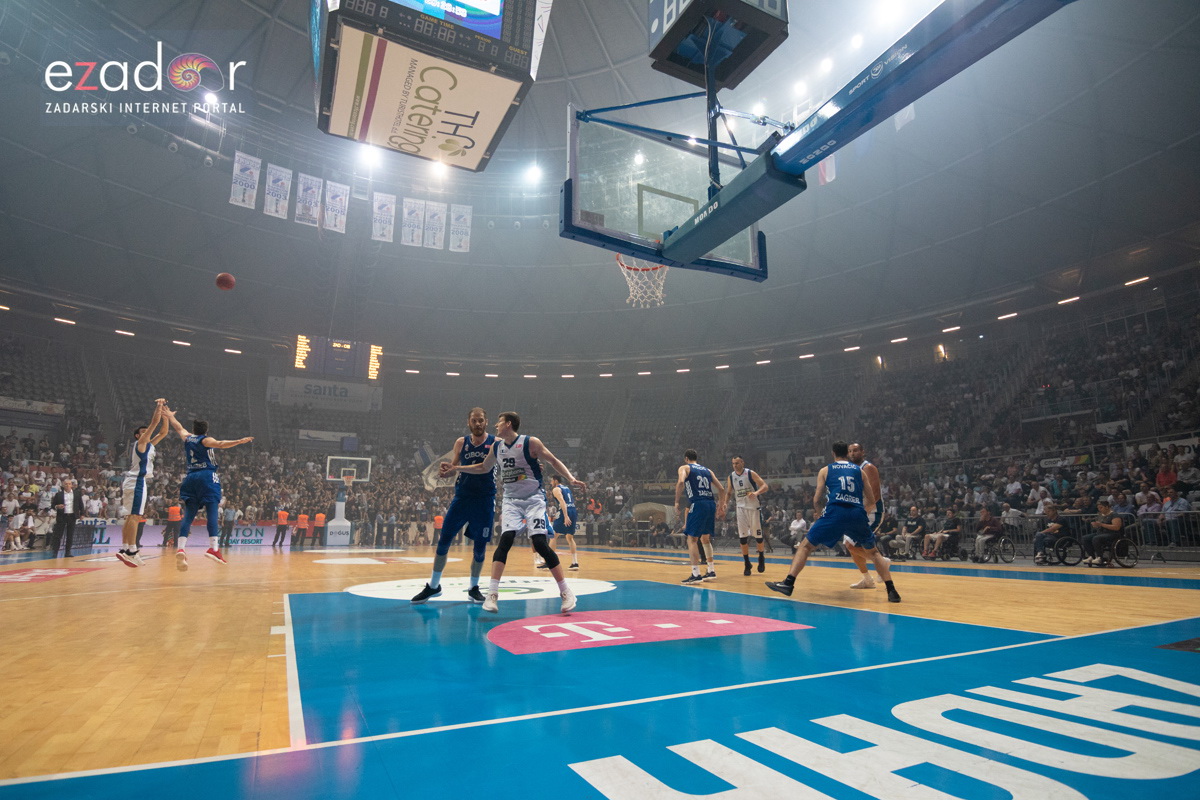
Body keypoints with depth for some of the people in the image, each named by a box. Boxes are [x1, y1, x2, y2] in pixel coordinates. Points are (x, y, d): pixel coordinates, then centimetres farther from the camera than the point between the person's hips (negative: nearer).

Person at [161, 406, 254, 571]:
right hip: (207, 477, -5)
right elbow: (220, 444, -18)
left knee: (188, 514, 3)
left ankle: (181, 549, -12)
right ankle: (213, 548, -21)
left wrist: (170, 416, 58)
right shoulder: (205, 440, 3)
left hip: (190, 477, 5)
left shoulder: (187, 438, 18)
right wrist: (239, 441, -31)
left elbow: (179, 427, 39)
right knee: (211, 511, -10)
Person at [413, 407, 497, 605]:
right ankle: (433, 586, 17)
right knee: (443, 540, 1)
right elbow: (452, 467, 14)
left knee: (480, 546, 3)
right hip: (462, 497, 2)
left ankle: (474, 588, 23)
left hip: (485, 500, -2)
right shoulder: (461, 442, 5)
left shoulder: (496, 442, -4)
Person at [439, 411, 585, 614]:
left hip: (534, 498, -4)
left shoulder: (531, 442, -11)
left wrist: (571, 479, -21)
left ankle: (566, 592, 1)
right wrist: (455, 468, 18)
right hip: (511, 500, 4)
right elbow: (483, 468, 22)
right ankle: (492, 593, -10)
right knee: (505, 540, -15)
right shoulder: (496, 446, 6)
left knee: (541, 544, -11)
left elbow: (554, 461, -7)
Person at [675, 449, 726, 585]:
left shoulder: (684, 468, 7)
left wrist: (677, 502, -11)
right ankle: (711, 571, 23)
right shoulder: (707, 470, 22)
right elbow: (721, 489, 18)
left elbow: (680, 482, -15)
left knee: (692, 539, -2)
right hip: (711, 504, 6)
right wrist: (721, 507, 25)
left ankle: (696, 574, -8)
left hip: (698, 505, -6)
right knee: (705, 538, 20)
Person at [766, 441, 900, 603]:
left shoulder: (825, 470, 17)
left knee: (806, 546, 10)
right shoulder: (859, 470, 22)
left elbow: (816, 501, 13)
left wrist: (820, 503, 36)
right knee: (873, 552, 25)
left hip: (835, 513, -2)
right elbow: (871, 500, 23)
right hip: (858, 515, 2)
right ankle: (892, 591, 16)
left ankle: (788, 583, -2)